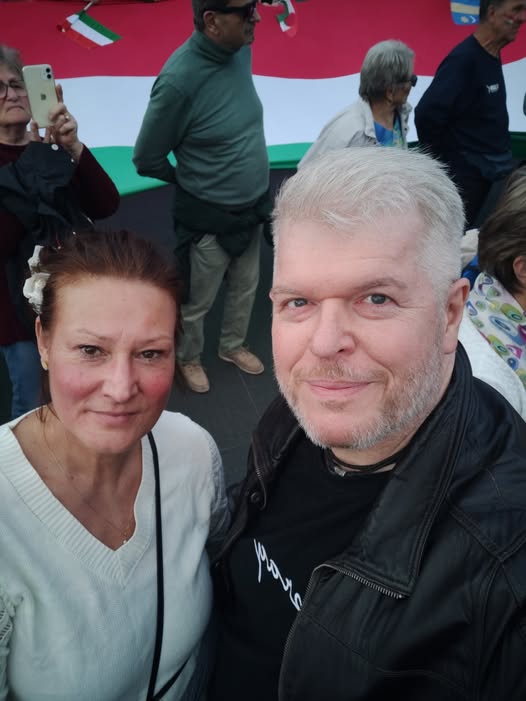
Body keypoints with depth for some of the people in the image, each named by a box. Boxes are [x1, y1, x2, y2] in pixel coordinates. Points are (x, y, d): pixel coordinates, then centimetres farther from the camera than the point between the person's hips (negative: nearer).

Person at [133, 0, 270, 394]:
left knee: (246, 288, 23)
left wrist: (254, 183, 12)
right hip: (210, 217, -6)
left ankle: (233, 346, 48)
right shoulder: (180, 79, -27)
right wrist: (194, 181, 1)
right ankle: (190, 359, 41)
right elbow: (147, 160, -15)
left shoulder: (241, 48, -7)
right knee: (197, 302, 14)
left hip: (254, 205, 6)